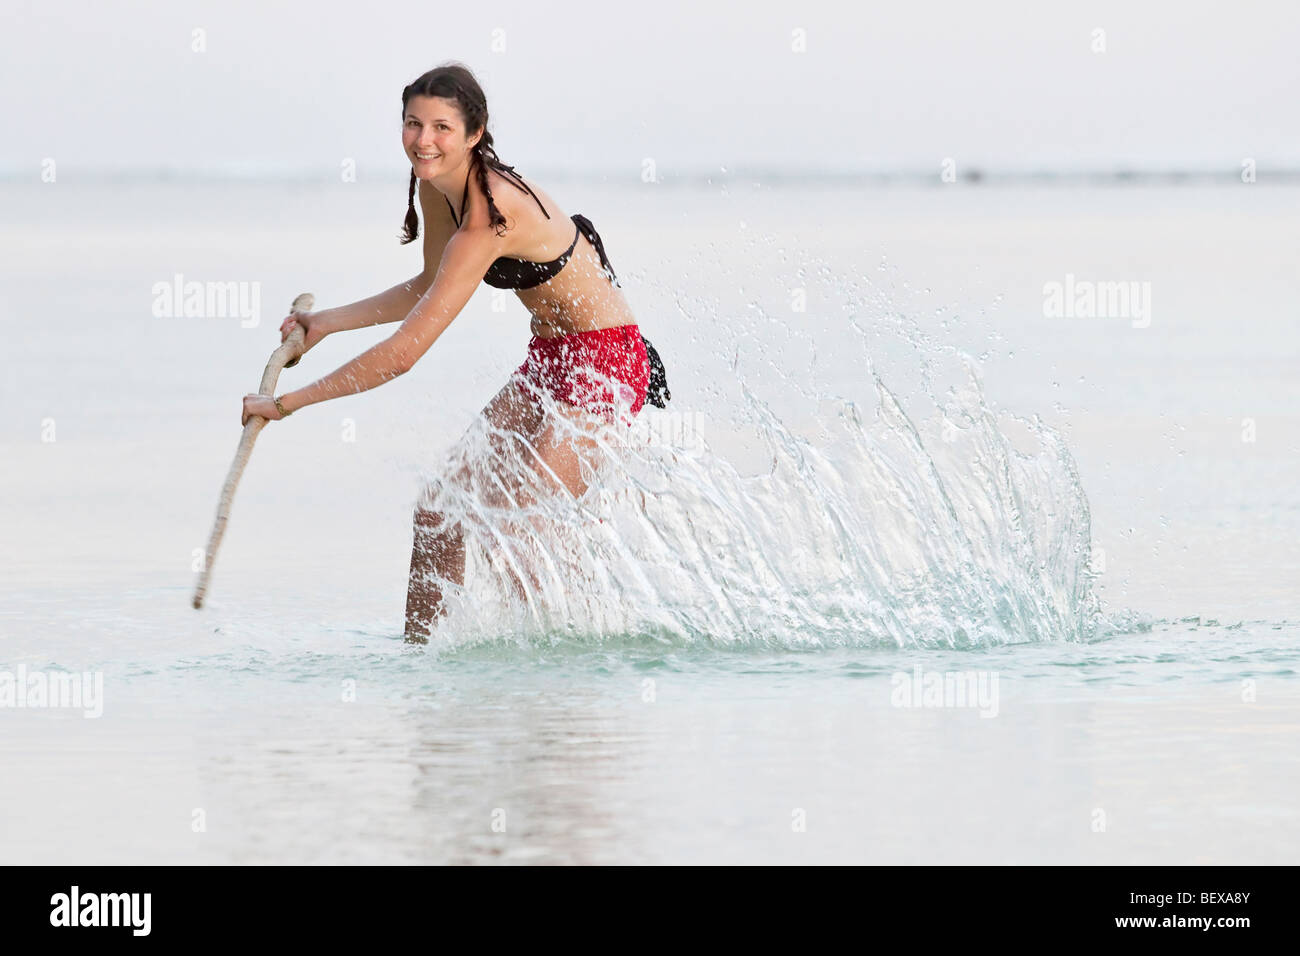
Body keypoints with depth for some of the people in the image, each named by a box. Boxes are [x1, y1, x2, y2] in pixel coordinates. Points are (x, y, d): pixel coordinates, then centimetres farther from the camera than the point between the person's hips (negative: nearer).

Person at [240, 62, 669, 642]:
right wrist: (328, 322, 8)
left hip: (604, 362, -9)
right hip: (549, 359, 9)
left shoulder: (490, 217, -30)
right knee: (439, 508, 5)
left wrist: (288, 403, -26)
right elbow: (429, 291, 17)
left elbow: (403, 354, -31)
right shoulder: (437, 187, -3)